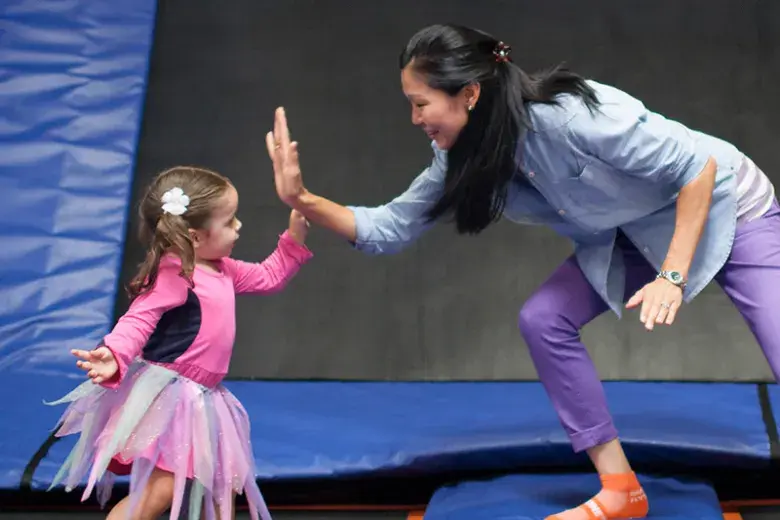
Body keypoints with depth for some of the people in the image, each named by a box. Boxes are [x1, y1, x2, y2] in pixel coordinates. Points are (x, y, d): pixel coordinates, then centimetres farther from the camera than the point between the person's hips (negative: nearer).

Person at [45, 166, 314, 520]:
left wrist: (294, 239, 16)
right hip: (165, 396, -10)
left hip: (201, 398, 10)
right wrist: (114, 356, -43)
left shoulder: (222, 270, 13)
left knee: (225, 484, 18)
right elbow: (138, 320, -25)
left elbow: (269, 278, 26)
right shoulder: (173, 275, -17)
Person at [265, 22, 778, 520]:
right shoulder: (465, 157, -12)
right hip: (631, 233, 7)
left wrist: (672, 275, -31)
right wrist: (304, 200, -19)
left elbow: (700, 163, -28)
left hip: (723, 208, -6)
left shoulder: (572, 116, -35)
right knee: (543, 321, -9)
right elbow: (388, 228, -6)